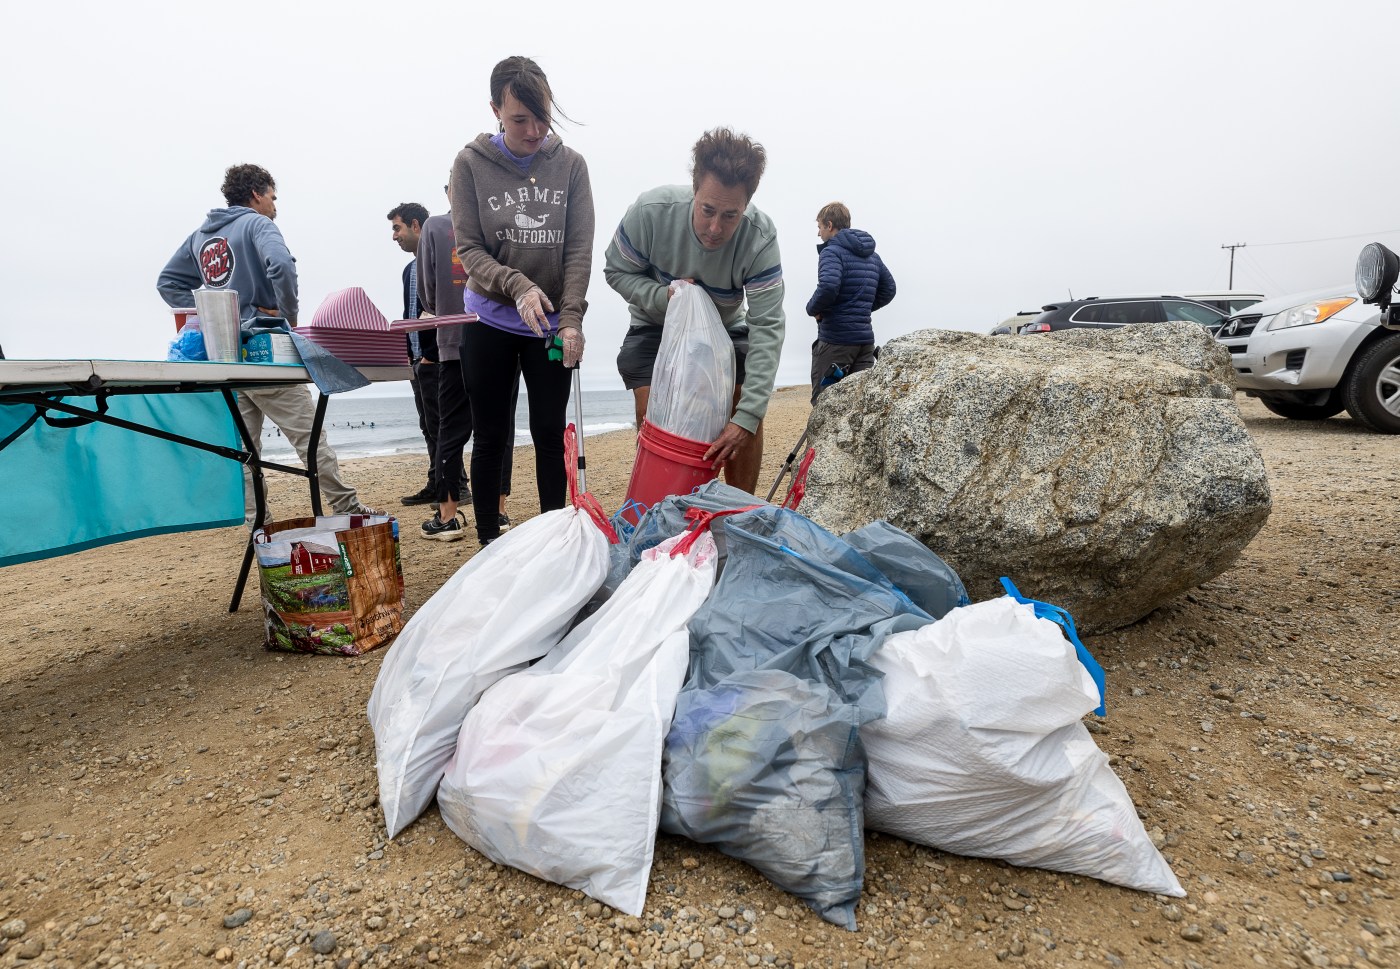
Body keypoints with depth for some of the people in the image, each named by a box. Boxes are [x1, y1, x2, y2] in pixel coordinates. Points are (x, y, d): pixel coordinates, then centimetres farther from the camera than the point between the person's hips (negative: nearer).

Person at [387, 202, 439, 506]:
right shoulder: (410, 269, 20)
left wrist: (432, 354, -17)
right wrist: (408, 354, 12)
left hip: (436, 359, -9)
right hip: (418, 361, 9)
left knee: (439, 425, -7)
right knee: (428, 426, 10)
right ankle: (437, 485, 16)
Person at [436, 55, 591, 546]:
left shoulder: (570, 164, 1)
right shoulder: (471, 164, -1)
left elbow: (579, 249, -4)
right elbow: (469, 249, -5)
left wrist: (572, 317, -16)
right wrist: (519, 286, -22)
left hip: (551, 326, 1)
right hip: (489, 324, 0)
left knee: (550, 434, 4)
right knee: (491, 438, 6)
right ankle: (488, 543, 18)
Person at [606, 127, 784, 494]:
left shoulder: (761, 238, -30)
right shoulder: (651, 210, -29)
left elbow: (767, 328, -33)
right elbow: (617, 271, -11)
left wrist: (747, 415, -41)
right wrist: (663, 296, -33)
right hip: (655, 327, 0)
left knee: (747, 420, -10)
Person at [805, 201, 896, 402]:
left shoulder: (832, 251, -10)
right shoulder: (872, 255, 16)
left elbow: (828, 287, -27)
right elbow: (888, 290, 21)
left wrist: (812, 308, -9)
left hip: (835, 340, -7)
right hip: (865, 338, 8)